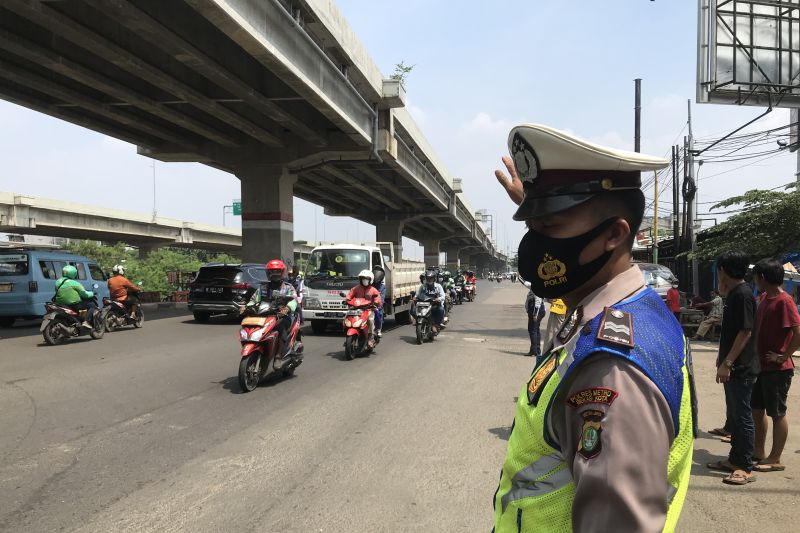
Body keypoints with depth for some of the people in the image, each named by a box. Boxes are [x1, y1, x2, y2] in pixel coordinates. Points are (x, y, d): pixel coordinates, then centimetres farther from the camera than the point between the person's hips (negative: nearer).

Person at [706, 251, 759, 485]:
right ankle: (735, 459, 25)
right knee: (734, 415, 16)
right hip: (733, 367, 10)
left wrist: (727, 363, -22)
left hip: (741, 368, -10)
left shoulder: (742, 294, -17)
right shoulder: (733, 294, 13)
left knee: (742, 417, -2)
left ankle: (745, 468, 6)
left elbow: (746, 332, -22)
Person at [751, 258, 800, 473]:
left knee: (777, 413, 2)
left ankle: (775, 460, 13)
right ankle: (759, 451, 29)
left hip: (777, 369, -9)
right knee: (757, 408, 16)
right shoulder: (764, 297, 9)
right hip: (761, 365, 9)